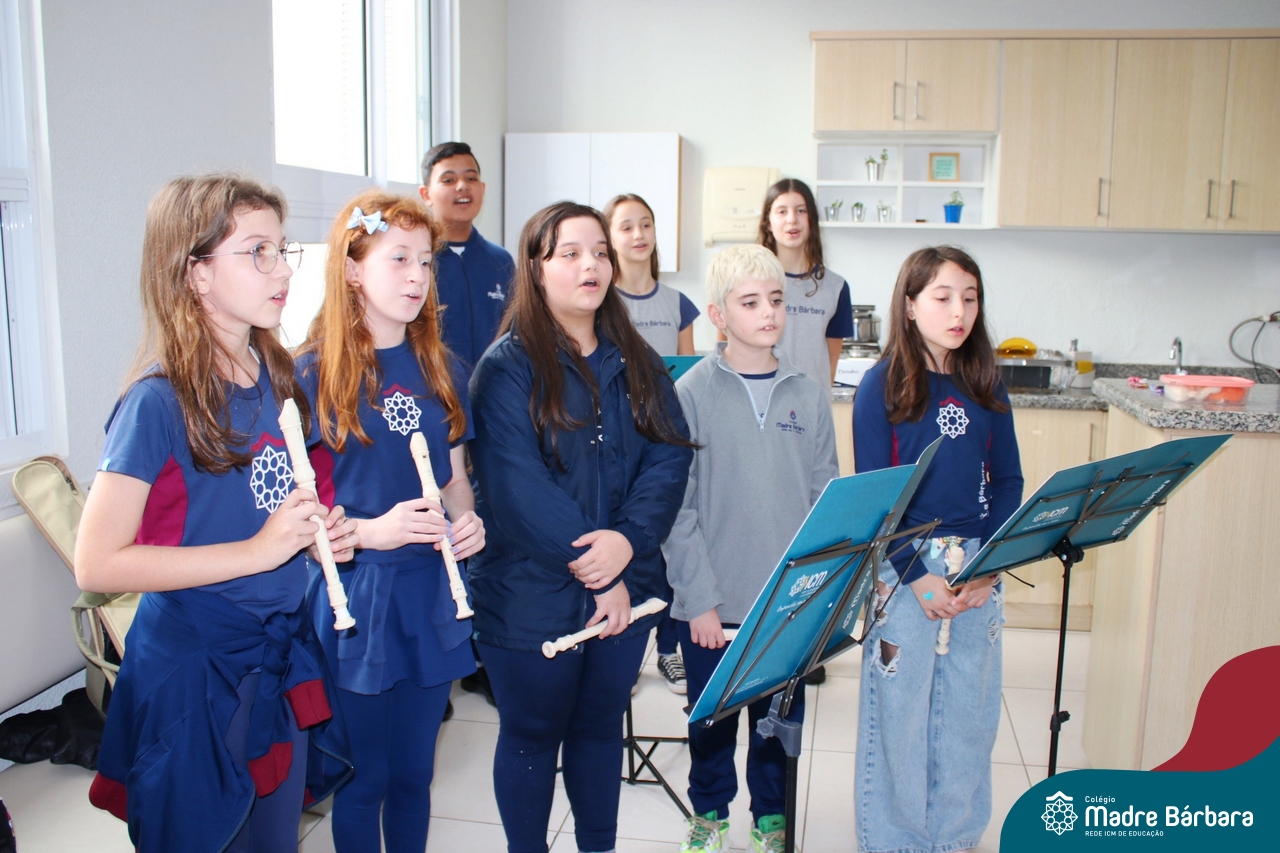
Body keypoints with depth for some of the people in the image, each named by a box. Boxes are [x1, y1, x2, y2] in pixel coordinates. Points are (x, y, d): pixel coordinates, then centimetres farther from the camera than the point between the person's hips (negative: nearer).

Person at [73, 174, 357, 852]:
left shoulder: (277, 378, 2)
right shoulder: (159, 400, -18)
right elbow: (97, 563, -21)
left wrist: (318, 530, -4)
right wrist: (257, 549, -23)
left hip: (283, 652, 7)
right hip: (194, 670, -6)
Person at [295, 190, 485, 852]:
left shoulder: (438, 369, 7)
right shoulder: (312, 374, -8)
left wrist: (467, 521, -6)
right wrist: (372, 530, -23)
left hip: (432, 595, 5)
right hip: (356, 599, -4)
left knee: (414, 772, 17)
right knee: (365, 778, 9)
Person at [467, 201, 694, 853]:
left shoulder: (637, 363, 5)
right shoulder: (507, 367, -11)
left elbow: (670, 454, -5)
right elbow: (519, 486, -20)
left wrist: (629, 540, -21)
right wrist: (596, 575, -20)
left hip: (627, 589, 5)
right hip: (532, 596, -4)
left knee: (601, 725, 21)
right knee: (532, 734, 14)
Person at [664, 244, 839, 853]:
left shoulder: (809, 396, 1)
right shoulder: (691, 393, -8)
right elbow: (677, 505, -9)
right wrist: (698, 596, -12)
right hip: (712, 601, -2)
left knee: (781, 717, 15)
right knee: (712, 718, 15)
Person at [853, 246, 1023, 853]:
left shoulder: (986, 386, 6)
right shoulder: (882, 386, -7)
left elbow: (1008, 480, 7)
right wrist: (917, 576, -14)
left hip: (978, 568, 4)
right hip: (904, 565, -4)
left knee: (970, 709, 13)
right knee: (900, 707, 6)